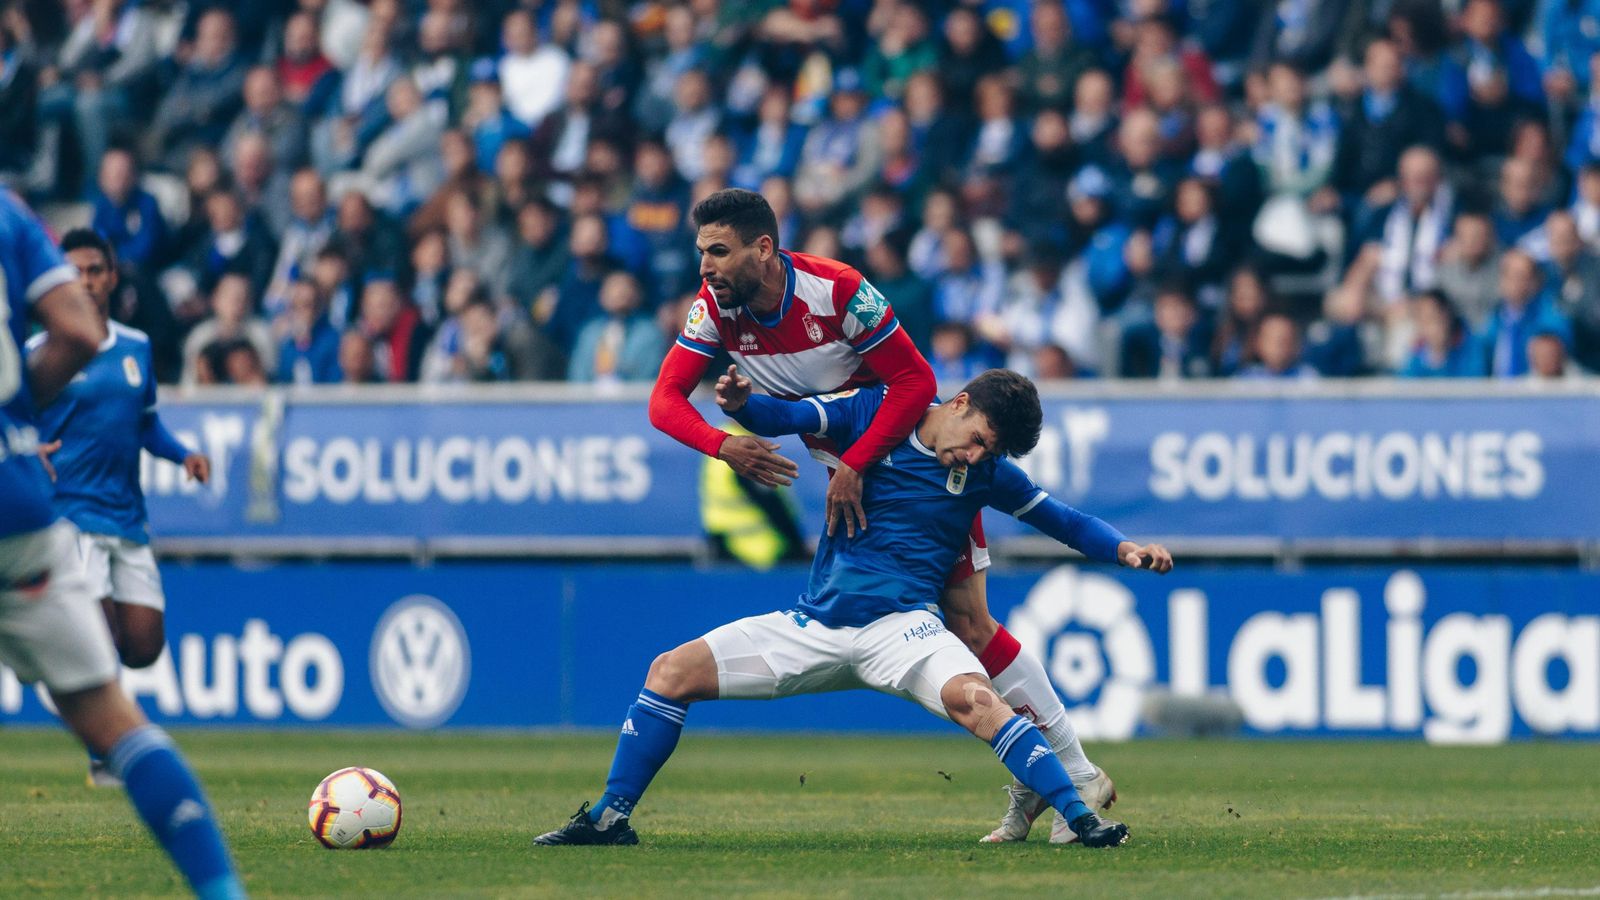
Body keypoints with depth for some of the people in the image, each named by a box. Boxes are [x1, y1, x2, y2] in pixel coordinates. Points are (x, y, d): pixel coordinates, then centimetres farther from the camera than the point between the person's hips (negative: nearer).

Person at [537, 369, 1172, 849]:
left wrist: (1125, 549, -5)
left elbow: (1058, 518, 12)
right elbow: (786, 417, -3)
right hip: (815, 628, 2)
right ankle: (610, 819, 3)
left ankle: (1082, 821, -32)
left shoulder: (986, 470, 3)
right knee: (674, 671, -7)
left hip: (899, 625, -2)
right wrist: (741, 403, -26)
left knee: (973, 697, -34)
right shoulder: (875, 412, 1)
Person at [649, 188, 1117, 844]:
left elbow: (915, 381, -25)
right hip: (848, 468, 6)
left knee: (968, 623, -11)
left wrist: (854, 465, -31)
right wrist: (722, 446, -33)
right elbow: (666, 400, -13)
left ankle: (1079, 775, -4)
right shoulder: (717, 305, -10)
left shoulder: (838, 291, -26)